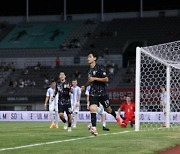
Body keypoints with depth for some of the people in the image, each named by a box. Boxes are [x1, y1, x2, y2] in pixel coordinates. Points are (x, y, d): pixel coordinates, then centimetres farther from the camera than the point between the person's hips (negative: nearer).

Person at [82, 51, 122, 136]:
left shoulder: (99, 68, -10)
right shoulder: (90, 70, 12)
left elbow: (106, 79, -16)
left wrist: (95, 78, -19)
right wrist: (85, 85, 15)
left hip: (102, 92, -5)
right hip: (93, 93, 5)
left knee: (108, 109, 11)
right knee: (92, 109, -16)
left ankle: (116, 117, 43)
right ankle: (94, 128, -20)